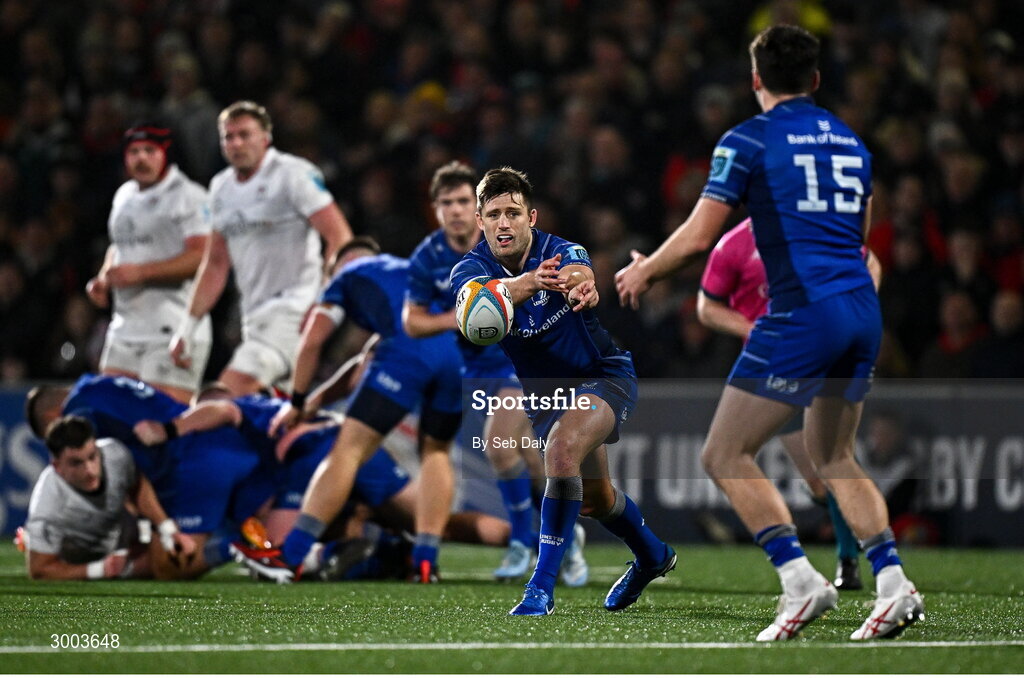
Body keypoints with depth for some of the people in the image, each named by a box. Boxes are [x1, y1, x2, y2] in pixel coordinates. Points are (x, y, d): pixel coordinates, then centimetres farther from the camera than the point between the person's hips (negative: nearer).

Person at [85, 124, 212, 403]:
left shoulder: (187, 196, -9)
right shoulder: (125, 196, 19)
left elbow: (203, 256, -19)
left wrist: (141, 272, -23)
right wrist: (103, 279, 12)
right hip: (125, 325, 8)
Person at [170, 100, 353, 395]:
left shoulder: (293, 174, -6)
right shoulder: (221, 188, 16)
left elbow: (340, 238, -12)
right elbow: (216, 264, 24)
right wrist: (188, 326, 18)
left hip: (294, 306, -7)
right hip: (255, 315, 7)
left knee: (227, 393, -21)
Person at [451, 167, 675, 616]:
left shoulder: (561, 253, -24)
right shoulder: (471, 268, -18)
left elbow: (579, 272, -50)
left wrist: (580, 285, -76)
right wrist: (529, 282, -67)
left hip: (602, 375, -5)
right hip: (542, 392, 5)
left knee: (561, 451, -33)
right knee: (592, 498, 19)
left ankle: (543, 585, -29)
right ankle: (653, 556, 50)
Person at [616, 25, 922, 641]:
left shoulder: (749, 140, -3)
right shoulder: (850, 140, 17)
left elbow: (697, 238, -7)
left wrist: (643, 272, 12)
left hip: (801, 314, -7)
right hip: (863, 311, 7)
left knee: (725, 455, 0)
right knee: (832, 456, 21)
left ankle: (801, 583, -12)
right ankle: (893, 584, 5)